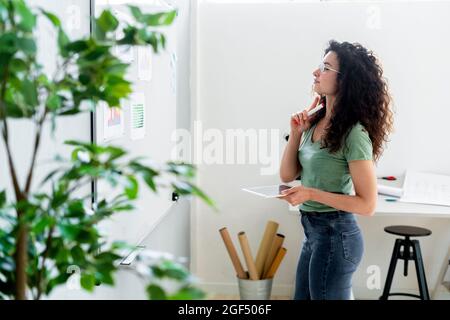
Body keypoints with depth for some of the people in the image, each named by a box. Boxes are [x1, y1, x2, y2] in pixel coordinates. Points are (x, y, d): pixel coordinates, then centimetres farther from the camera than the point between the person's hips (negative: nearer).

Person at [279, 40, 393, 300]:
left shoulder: (353, 133, -19)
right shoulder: (316, 122, 4)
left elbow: (367, 205, -18)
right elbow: (287, 175, 8)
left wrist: (311, 193, -23)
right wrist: (296, 133, -3)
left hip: (335, 234, -8)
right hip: (313, 230, 8)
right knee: (303, 296, 21)